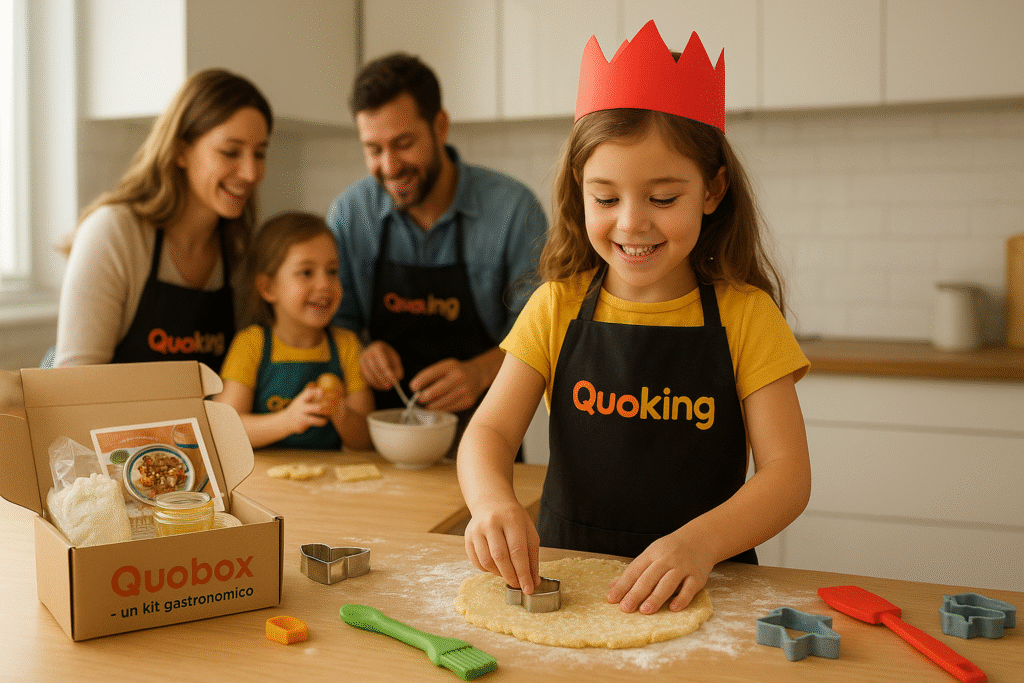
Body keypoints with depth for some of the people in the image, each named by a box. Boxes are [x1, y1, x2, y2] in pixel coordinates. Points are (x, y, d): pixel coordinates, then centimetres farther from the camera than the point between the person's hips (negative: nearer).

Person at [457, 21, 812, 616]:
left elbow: (788, 473, -6)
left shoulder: (745, 315, -2)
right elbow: (490, 430, -3)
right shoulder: (558, 308, 4)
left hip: (701, 590, 0)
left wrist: (703, 539, -26)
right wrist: (492, 501, -27)